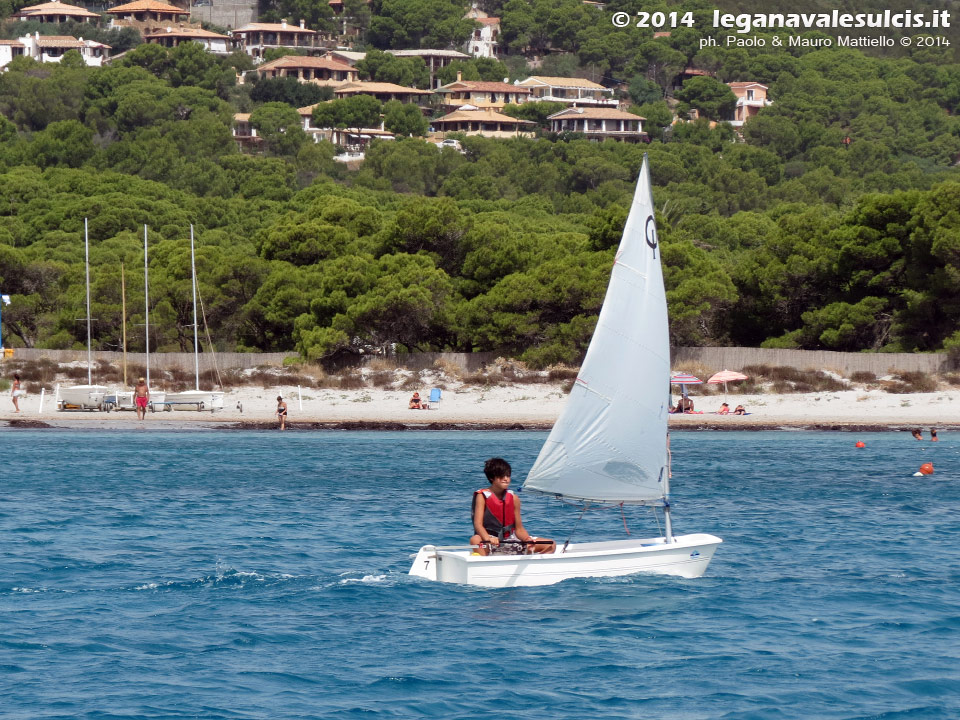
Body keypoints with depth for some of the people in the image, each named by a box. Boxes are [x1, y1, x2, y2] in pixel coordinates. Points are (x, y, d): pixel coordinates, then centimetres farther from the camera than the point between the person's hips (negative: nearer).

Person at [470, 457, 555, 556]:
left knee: (551, 546, -8)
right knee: (475, 540, -40)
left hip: (510, 539, 5)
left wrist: (528, 540, -14)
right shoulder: (482, 497, -4)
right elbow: (478, 524, -16)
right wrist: (488, 539, -36)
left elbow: (519, 529, 8)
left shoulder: (513, 498, 8)